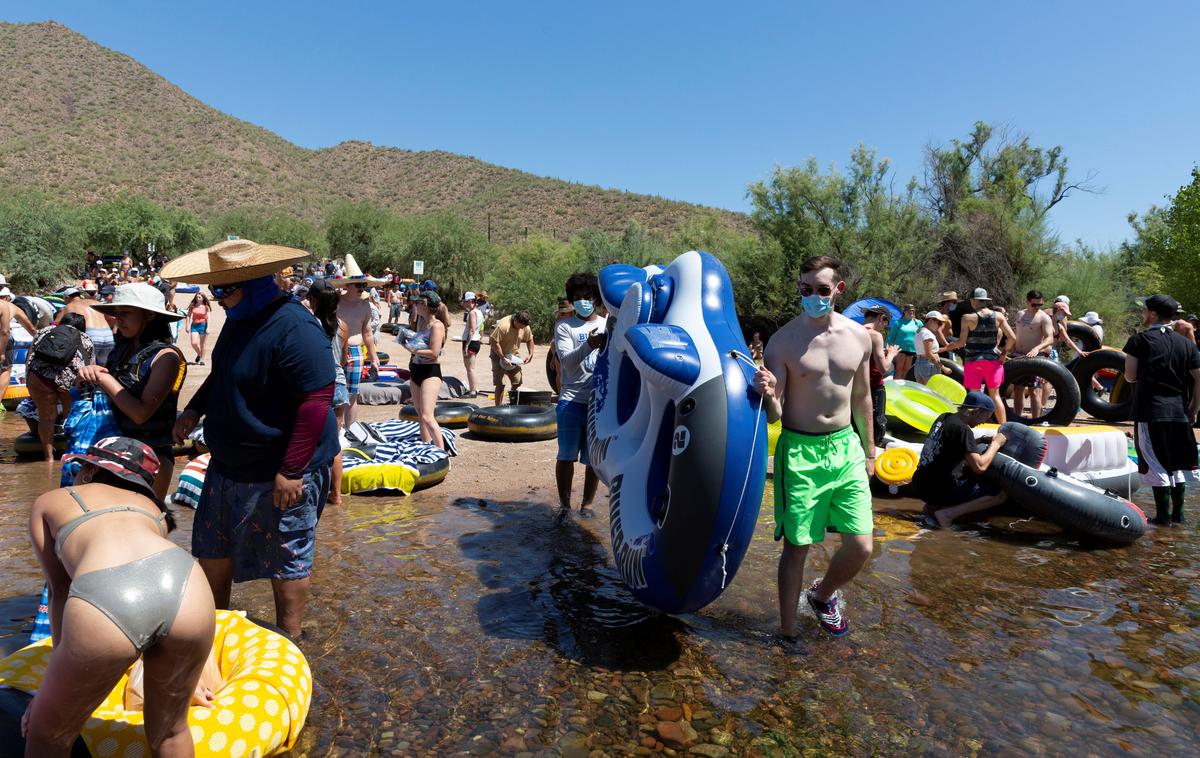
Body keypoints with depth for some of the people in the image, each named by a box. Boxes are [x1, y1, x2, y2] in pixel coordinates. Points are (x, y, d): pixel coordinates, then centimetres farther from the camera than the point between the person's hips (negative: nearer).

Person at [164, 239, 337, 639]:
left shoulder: (294, 328, -25)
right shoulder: (239, 317, 7)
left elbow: (317, 400, -29)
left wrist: (292, 470, -27)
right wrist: (195, 410, 8)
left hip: (279, 473, -10)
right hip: (230, 465, 10)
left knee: (287, 559, 6)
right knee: (212, 548, 22)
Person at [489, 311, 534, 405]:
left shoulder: (525, 327, -8)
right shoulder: (503, 326, -28)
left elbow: (529, 340, 10)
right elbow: (494, 342, -27)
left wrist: (530, 354, -2)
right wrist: (503, 358, -27)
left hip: (512, 355, 6)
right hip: (499, 354, -6)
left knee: (517, 383, 6)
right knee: (500, 384, -11)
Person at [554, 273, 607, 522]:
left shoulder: (608, 325, 11)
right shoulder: (564, 326, 5)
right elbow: (567, 361, -10)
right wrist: (589, 345, -27)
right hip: (572, 401, -1)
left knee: (594, 458, 7)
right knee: (566, 456, 4)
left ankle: (587, 503, 23)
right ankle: (564, 505, 18)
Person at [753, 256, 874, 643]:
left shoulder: (858, 336, 2)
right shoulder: (783, 341, -10)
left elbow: (862, 396, 15)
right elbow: (774, 415, -10)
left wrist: (868, 451, 19)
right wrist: (768, 395, -33)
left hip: (846, 447, 4)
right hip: (800, 452, -4)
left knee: (860, 547, 5)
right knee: (797, 547, 3)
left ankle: (822, 595, 37)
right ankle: (788, 633, 22)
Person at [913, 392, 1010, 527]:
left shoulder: (944, 418, 8)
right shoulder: (962, 429, -16)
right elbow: (979, 467, -19)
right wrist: (995, 443, -4)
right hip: (939, 491, -9)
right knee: (1001, 494, -3)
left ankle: (935, 504, 12)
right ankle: (948, 513, -9)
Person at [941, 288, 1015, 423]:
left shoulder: (968, 318, -9)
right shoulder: (998, 316, 0)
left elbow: (961, 342, -11)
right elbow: (1012, 337, -3)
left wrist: (945, 348, 4)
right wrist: (1004, 353, 9)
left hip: (973, 360, -3)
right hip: (993, 359, 3)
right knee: (995, 395, 13)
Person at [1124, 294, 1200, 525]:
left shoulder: (1139, 340, -5)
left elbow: (1130, 376, -7)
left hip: (1150, 412, -5)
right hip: (1180, 412, 5)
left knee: (1156, 464, 0)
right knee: (1177, 463, 15)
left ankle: (1163, 516, 3)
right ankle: (1178, 513, 21)